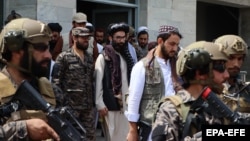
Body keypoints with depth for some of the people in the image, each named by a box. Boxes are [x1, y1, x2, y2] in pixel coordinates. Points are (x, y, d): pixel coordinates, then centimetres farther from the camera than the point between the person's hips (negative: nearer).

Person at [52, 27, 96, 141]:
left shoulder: (89, 58, 13)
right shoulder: (64, 57, -6)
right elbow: (56, 81, -8)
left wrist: (93, 101, 13)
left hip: (89, 106, 6)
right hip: (70, 105, -6)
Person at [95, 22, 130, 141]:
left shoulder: (124, 58, 12)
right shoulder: (103, 57, -6)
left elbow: (125, 83, 12)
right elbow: (98, 82, -8)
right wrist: (100, 104, -12)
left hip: (122, 105, 5)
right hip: (108, 105, -5)